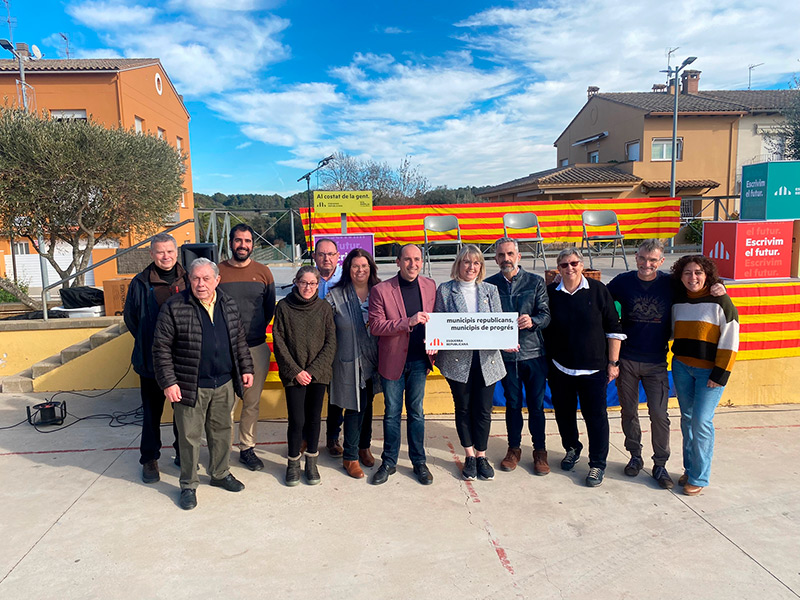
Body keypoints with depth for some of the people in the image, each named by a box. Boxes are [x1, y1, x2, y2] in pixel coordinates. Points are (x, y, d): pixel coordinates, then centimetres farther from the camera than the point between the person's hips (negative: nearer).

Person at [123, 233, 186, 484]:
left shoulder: (188, 279, 2)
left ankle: (183, 453, 30)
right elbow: (130, 318, 6)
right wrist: (147, 345, 6)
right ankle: (149, 459, 23)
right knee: (152, 411, 9)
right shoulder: (141, 283, -4)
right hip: (153, 359, -2)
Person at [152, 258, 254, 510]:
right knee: (189, 436, 7)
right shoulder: (174, 307, -10)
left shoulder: (228, 304, 6)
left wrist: (245, 368, 10)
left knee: (222, 431, 17)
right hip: (190, 387, -4)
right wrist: (168, 382, -12)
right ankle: (188, 485, 24)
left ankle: (220, 474, 36)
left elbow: (239, 340, 14)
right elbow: (161, 348, -9)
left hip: (223, 385, 4)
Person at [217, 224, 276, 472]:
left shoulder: (263, 272, 4)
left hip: (256, 348, 2)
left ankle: (247, 449, 25)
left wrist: (255, 331, 8)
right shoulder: (217, 271, -1)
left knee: (252, 403, 11)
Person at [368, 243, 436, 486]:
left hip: (419, 360, 2)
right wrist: (409, 322, -25)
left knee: (416, 413, 13)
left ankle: (419, 462, 27)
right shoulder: (381, 290, -10)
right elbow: (375, 326, -14)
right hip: (392, 361, -2)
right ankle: (389, 463, 26)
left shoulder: (430, 286, 2)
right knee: (392, 414, 10)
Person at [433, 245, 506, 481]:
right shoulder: (445, 290, 2)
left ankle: (481, 455, 26)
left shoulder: (490, 290, 9)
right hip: (457, 359, -1)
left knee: (483, 410, 6)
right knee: (463, 408, 9)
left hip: (486, 358, 2)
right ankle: (469, 456, 27)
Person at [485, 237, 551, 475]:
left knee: (536, 404, 6)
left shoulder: (536, 282, 3)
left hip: (533, 352, 0)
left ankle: (539, 451, 21)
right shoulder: (489, 284, 4)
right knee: (512, 404, 11)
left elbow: (545, 314, -3)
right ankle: (514, 448, 27)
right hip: (506, 354, 1)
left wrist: (532, 321, -24)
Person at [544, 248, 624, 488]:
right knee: (564, 412, 14)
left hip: (593, 368, -2)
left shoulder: (597, 290, -4)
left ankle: (597, 464, 17)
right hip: (560, 368, 2)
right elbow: (544, 327, 9)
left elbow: (614, 328, 0)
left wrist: (613, 362, -1)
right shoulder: (551, 293, 0)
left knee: (596, 416, 2)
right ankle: (571, 448, 38)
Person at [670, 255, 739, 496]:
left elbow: (730, 340, -10)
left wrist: (721, 374, -13)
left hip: (709, 371, -5)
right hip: (681, 367, 5)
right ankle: (689, 469, 26)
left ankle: (699, 478, 8)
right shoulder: (678, 302, 6)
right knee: (687, 419, 12)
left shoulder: (720, 301, -10)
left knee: (701, 422, -6)